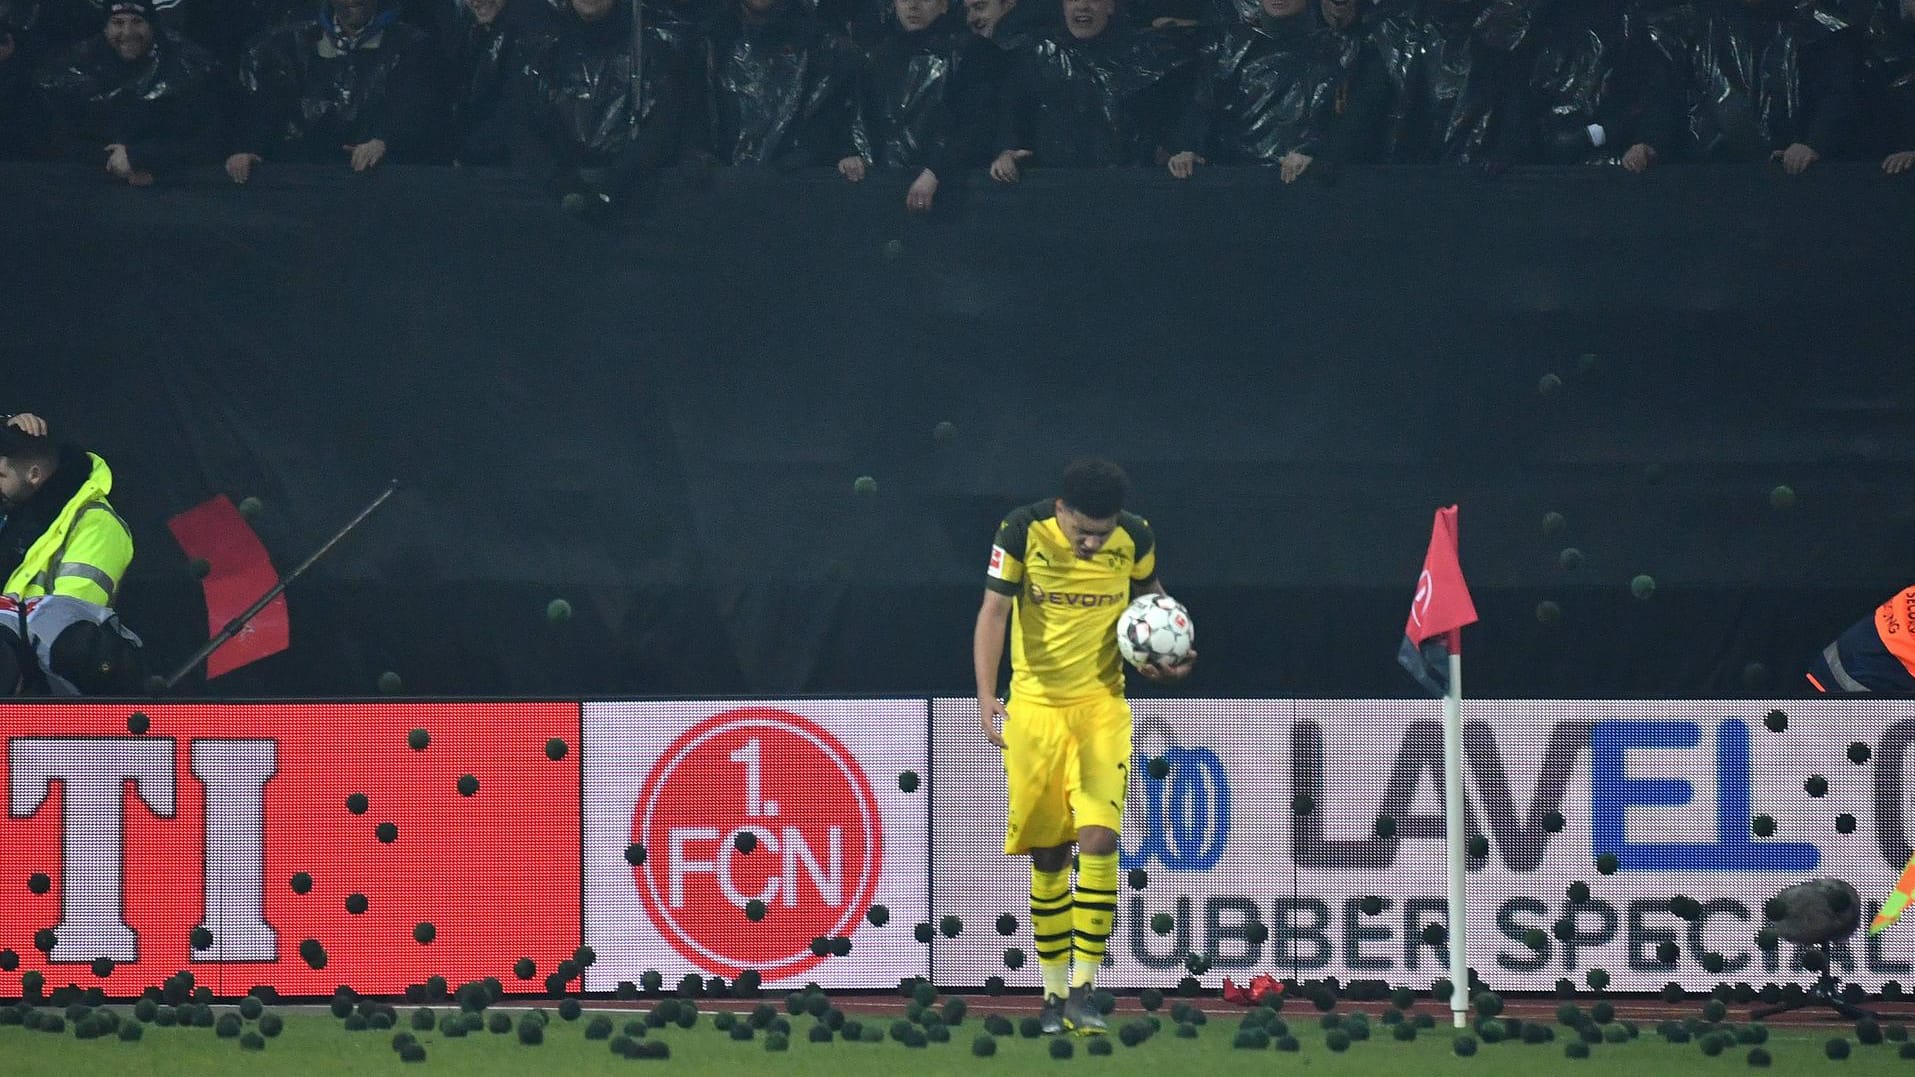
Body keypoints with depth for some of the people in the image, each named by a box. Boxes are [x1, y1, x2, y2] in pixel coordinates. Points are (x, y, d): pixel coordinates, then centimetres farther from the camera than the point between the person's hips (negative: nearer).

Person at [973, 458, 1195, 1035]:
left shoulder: (1135, 538, -6)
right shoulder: (1022, 532, -12)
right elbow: (994, 611, -13)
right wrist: (987, 697, -25)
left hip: (1102, 704, 0)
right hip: (1033, 705, 0)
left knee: (1098, 838, -17)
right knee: (1047, 856, 4)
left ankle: (1083, 988, -12)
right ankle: (1055, 992, 16)